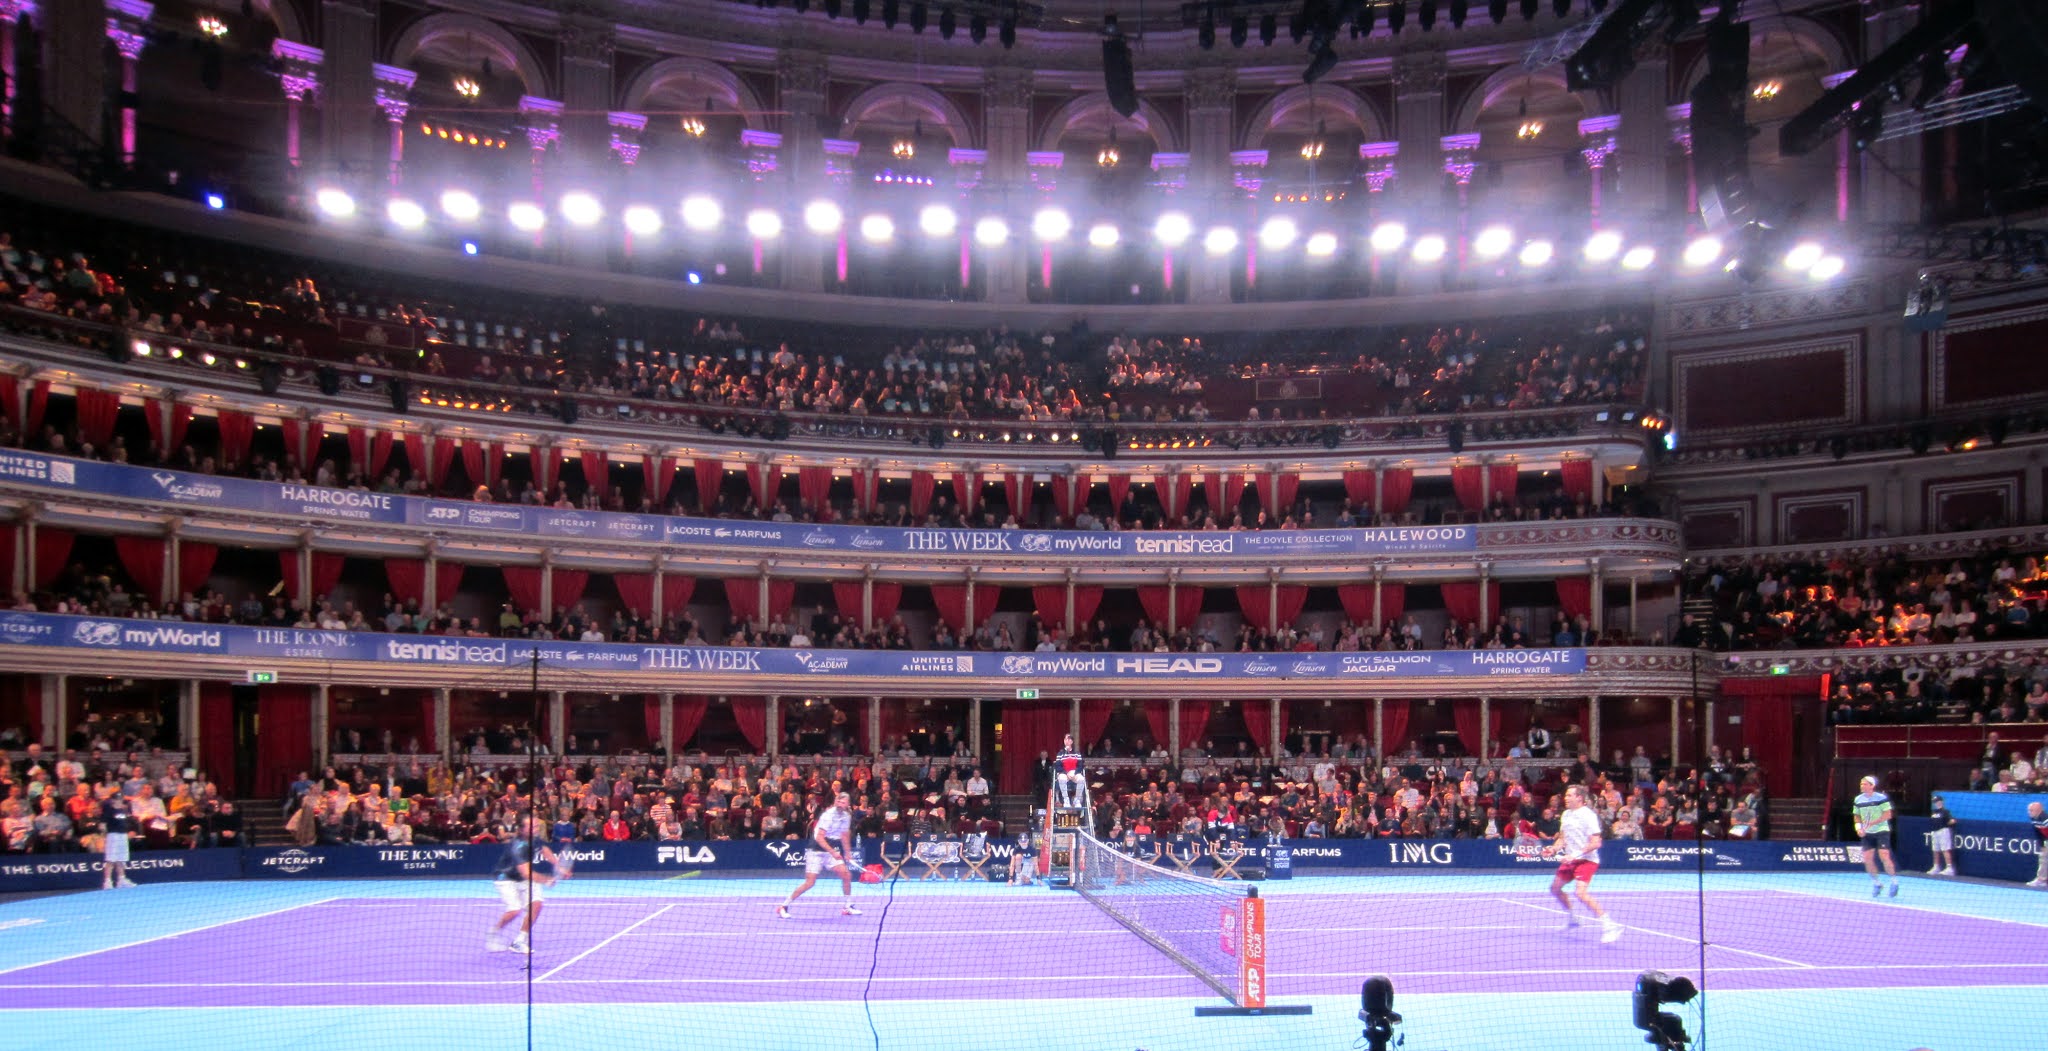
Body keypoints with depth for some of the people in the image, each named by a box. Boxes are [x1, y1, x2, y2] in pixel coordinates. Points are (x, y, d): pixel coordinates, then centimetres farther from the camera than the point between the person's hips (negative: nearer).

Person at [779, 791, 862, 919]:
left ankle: (847, 907, 9)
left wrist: (847, 853, 12)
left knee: (847, 875, -6)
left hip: (832, 852, 7)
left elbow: (845, 836, 17)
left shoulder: (847, 816, 2)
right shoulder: (828, 815, -21)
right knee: (810, 882, -11)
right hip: (816, 851, -7)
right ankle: (783, 907, -1)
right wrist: (833, 852, -31)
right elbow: (819, 838, -25)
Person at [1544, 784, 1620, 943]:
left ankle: (1609, 925, -21)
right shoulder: (1566, 814, 9)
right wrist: (1554, 849, -1)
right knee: (1555, 888, 16)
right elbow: (1562, 838, 19)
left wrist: (1575, 855, -26)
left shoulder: (1588, 815, -16)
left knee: (1581, 892, -25)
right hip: (1570, 860, 9)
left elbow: (1595, 843, -20)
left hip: (1586, 860, -9)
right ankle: (1571, 917, 37)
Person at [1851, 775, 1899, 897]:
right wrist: (1859, 827, -5)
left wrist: (1872, 823, -20)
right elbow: (1857, 816, 14)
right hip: (1867, 833, 5)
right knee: (1867, 859, 0)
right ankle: (1876, 884, 18)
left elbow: (1887, 815, -13)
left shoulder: (1882, 798, -9)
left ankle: (1894, 882, 6)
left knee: (1884, 857, -13)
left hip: (1882, 831, -5)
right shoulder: (1858, 799, 5)